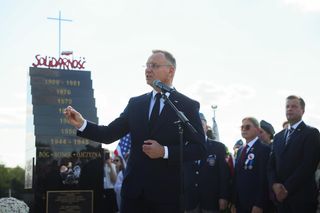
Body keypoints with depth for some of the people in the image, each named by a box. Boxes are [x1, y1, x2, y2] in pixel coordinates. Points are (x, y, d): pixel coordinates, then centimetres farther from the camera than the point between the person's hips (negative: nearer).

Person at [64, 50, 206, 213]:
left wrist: (165, 152, -17)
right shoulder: (135, 103, 10)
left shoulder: (188, 106, -1)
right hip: (134, 188, 3)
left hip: (167, 190, -3)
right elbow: (110, 134, 5)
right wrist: (82, 124, -10)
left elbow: (199, 149, -6)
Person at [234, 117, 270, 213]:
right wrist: (234, 202, 8)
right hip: (240, 203, 7)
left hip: (255, 204, -7)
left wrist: (259, 205, -20)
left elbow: (264, 179, -16)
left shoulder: (264, 149, -9)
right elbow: (237, 176, 14)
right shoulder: (240, 150, 15)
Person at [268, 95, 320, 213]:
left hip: (302, 198, -5)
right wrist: (275, 184, -7)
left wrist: (287, 188, -15)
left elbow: (309, 165, -13)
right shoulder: (278, 137, 17)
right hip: (281, 197, 5)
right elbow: (271, 164, 12)